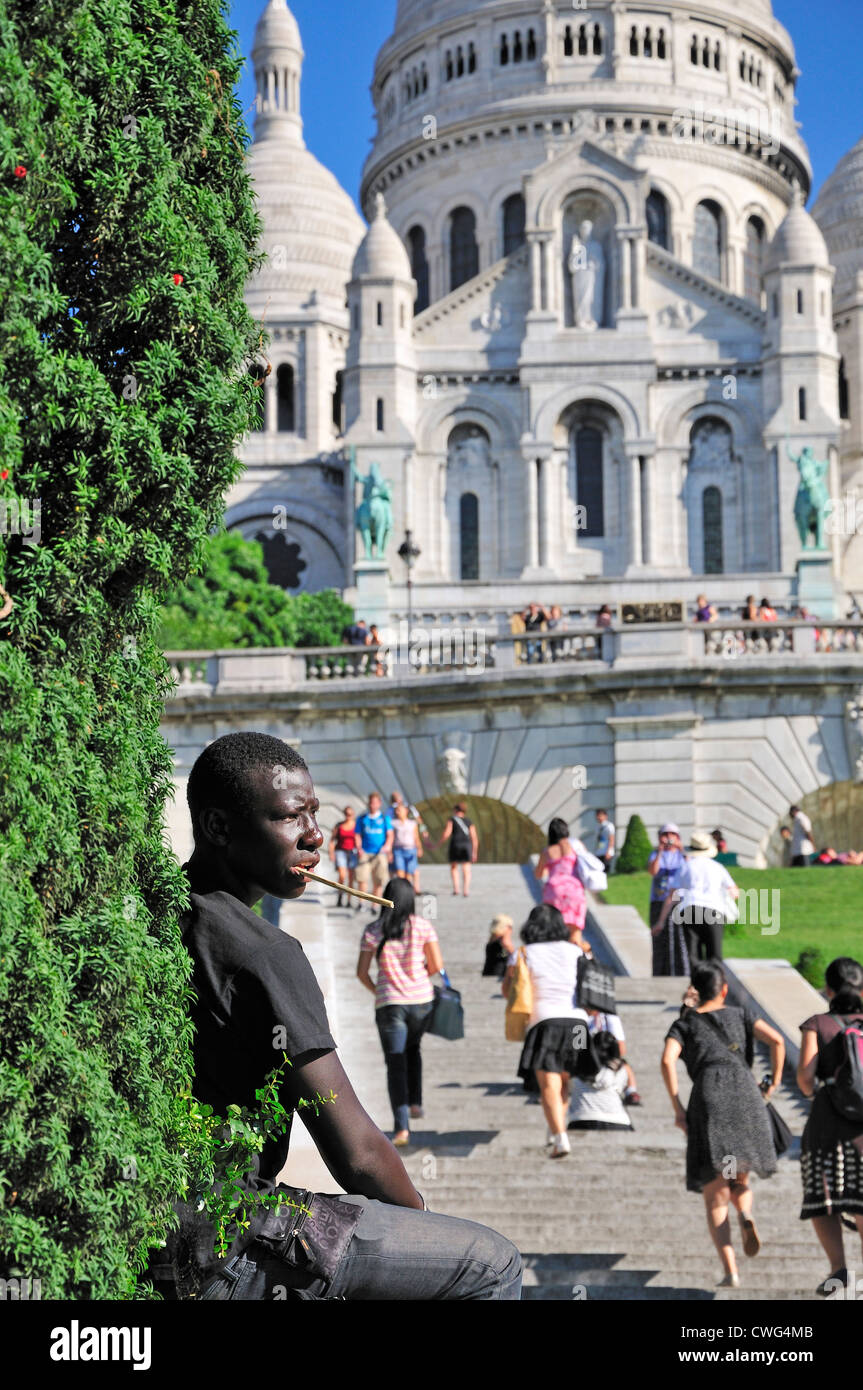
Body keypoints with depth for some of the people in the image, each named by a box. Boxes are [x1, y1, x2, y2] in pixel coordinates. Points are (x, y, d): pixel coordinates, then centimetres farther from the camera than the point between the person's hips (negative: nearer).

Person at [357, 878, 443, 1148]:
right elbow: (437, 965, -5)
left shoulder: (373, 931, -3)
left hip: (389, 1004, -1)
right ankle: (415, 1103, 22)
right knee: (412, 1049, 29)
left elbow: (361, 972, -2)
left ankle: (402, 1127, -9)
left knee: (395, 1064, 0)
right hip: (421, 1000, 2)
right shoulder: (423, 926, -4)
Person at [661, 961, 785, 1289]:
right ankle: (746, 1217, -15)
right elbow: (777, 1040, 4)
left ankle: (730, 1271, -11)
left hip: (709, 1101, -1)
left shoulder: (684, 1023, 16)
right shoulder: (740, 1015, 20)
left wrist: (677, 1108, 0)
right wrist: (774, 1084, 13)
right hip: (746, 1095, 1)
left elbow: (667, 1060, -3)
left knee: (716, 1198, 4)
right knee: (739, 1181, 20)